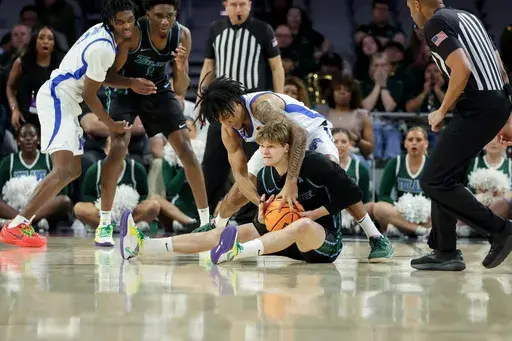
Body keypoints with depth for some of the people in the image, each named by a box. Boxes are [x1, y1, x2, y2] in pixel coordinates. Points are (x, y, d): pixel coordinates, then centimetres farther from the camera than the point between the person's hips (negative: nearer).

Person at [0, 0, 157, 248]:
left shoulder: (102, 32, 9)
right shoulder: (103, 48, -21)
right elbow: (89, 94, -14)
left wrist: (132, 83, 7)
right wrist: (110, 124, 0)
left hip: (64, 103, 11)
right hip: (57, 99, -11)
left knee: (74, 170, 15)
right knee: (63, 169, -23)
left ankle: (23, 221, 14)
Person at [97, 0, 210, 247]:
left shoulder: (182, 35, -18)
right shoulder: (134, 33, -29)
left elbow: (180, 90, -13)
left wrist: (181, 68, -32)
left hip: (158, 89, 3)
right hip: (125, 88, -3)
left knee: (185, 146, -6)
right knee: (118, 145, -21)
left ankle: (206, 221, 2)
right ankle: (105, 223, -12)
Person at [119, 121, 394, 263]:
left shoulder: (314, 164, -15)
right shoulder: (264, 176, 3)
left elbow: (351, 194, -17)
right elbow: (263, 224, 8)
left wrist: (312, 214, -16)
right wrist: (263, 216, -15)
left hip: (325, 242, -6)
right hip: (288, 238, 6)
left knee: (302, 226, -41)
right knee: (231, 232, -8)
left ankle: (238, 252, -65)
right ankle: (143, 246, -21)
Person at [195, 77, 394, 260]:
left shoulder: (260, 104, -40)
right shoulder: (229, 132, -18)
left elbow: (299, 133, -50)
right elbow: (240, 175, -17)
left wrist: (291, 182, -55)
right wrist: (261, 203, -36)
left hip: (311, 132, -6)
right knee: (237, 194, 4)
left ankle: (376, 238, -27)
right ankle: (216, 226, 38)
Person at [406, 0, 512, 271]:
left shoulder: (436, 23, -6)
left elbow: (462, 68, -21)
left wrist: (442, 111, -8)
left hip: (477, 108, -10)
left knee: (433, 180, -6)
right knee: (444, 177, 17)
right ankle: (445, 252, 18)